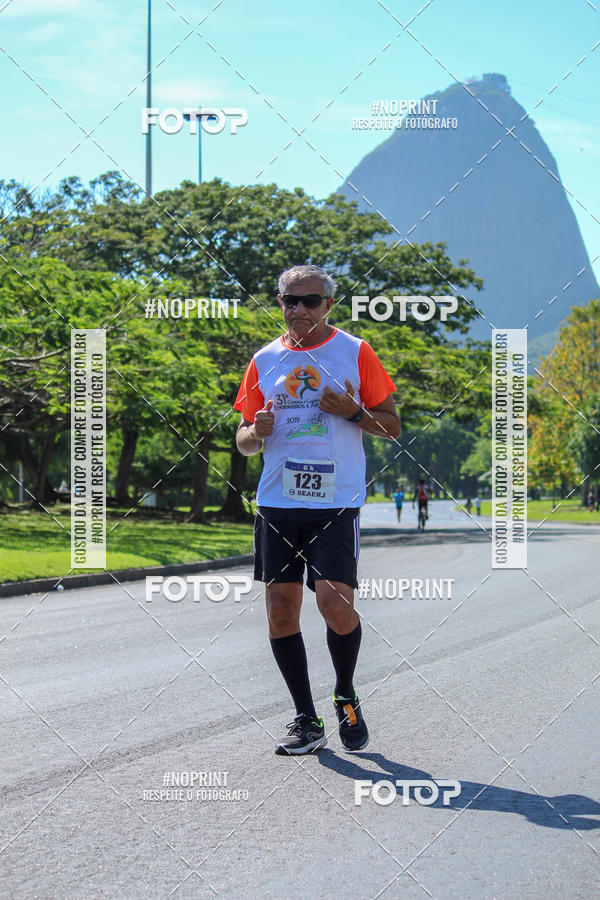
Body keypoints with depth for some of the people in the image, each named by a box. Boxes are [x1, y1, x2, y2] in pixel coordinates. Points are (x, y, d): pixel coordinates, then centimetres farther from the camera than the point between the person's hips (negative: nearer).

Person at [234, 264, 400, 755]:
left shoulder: (355, 352, 3)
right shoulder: (265, 360, 12)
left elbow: (392, 427, 6)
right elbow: (244, 440, 18)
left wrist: (354, 412, -13)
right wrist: (256, 432, -5)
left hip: (337, 502, -4)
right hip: (277, 502, 4)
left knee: (335, 603, -15)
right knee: (281, 610, 1)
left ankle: (346, 697, 13)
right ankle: (307, 720, 14)